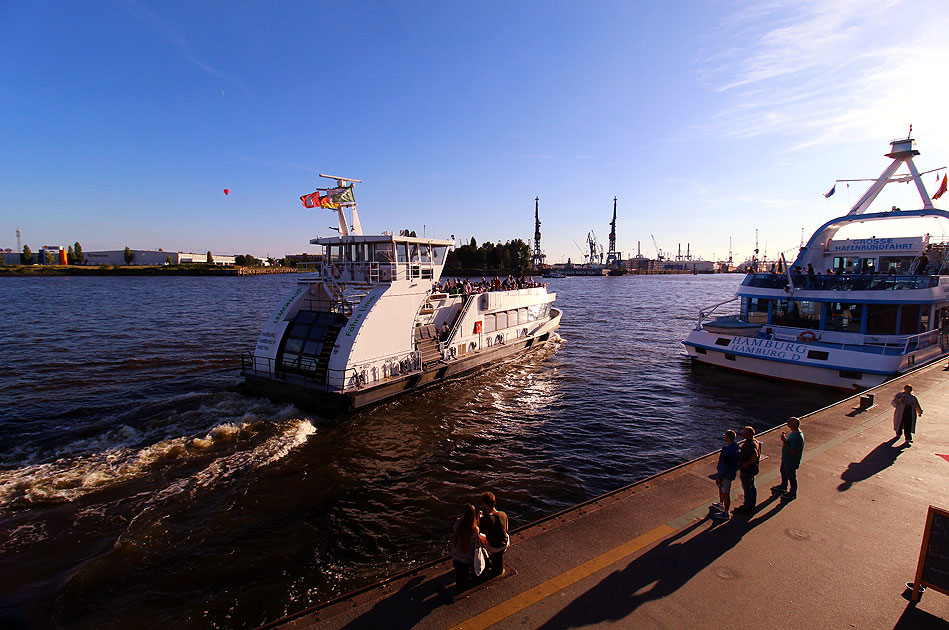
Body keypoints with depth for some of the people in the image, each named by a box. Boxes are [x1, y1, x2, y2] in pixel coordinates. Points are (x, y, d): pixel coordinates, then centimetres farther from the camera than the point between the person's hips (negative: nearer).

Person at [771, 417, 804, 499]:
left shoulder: (798, 437, -34)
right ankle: (783, 486, 50)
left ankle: (793, 493, 32)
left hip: (791, 461, -10)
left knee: (791, 477, 12)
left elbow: (793, 451, -32)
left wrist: (785, 441, -34)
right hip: (786, 458, 10)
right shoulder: (793, 432, -3)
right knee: (783, 472, 28)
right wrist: (785, 437, -2)